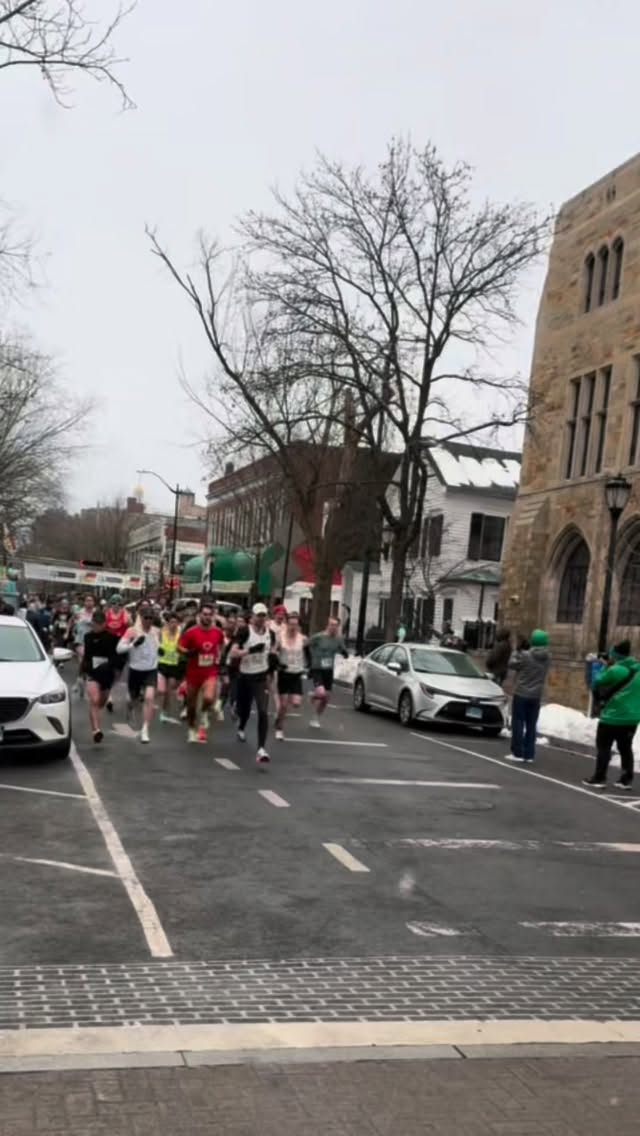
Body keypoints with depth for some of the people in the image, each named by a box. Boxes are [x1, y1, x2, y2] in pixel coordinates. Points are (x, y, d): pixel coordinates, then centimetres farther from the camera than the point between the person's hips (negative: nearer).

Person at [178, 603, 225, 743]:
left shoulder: (218, 632, -3)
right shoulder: (191, 632, -13)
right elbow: (180, 647, -6)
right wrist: (189, 653, -25)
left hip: (210, 672, 1)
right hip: (193, 673, -1)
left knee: (209, 698, -25)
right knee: (191, 704, 11)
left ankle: (204, 715, 8)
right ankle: (191, 730, 32)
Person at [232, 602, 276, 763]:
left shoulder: (270, 633, 1)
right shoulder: (244, 631, -12)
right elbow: (233, 653, -20)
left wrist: (273, 657, -1)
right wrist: (251, 650, -32)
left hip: (262, 677, 1)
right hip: (245, 676, -1)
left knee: (263, 712, -15)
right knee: (244, 709, 18)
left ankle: (261, 749, -16)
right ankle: (241, 729, 55)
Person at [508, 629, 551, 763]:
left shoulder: (526, 656, -17)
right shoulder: (547, 658, -1)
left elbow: (512, 664, -4)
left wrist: (517, 650, 7)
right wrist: (525, 650, 12)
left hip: (521, 694, -5)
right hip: (536, 696, 5)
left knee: (518, 723, 2)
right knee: (531, 725, 9)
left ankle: (517, 753, 0)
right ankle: (529, 754, 9)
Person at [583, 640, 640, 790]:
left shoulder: (615, 670, -17)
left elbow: (597, 683, -5)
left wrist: (606, 667, 4)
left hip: (613, 716, -7)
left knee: (603, 747, 4)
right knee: (626, 748, 14)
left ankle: (599, 778, 5)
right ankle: (627, 780, 15)